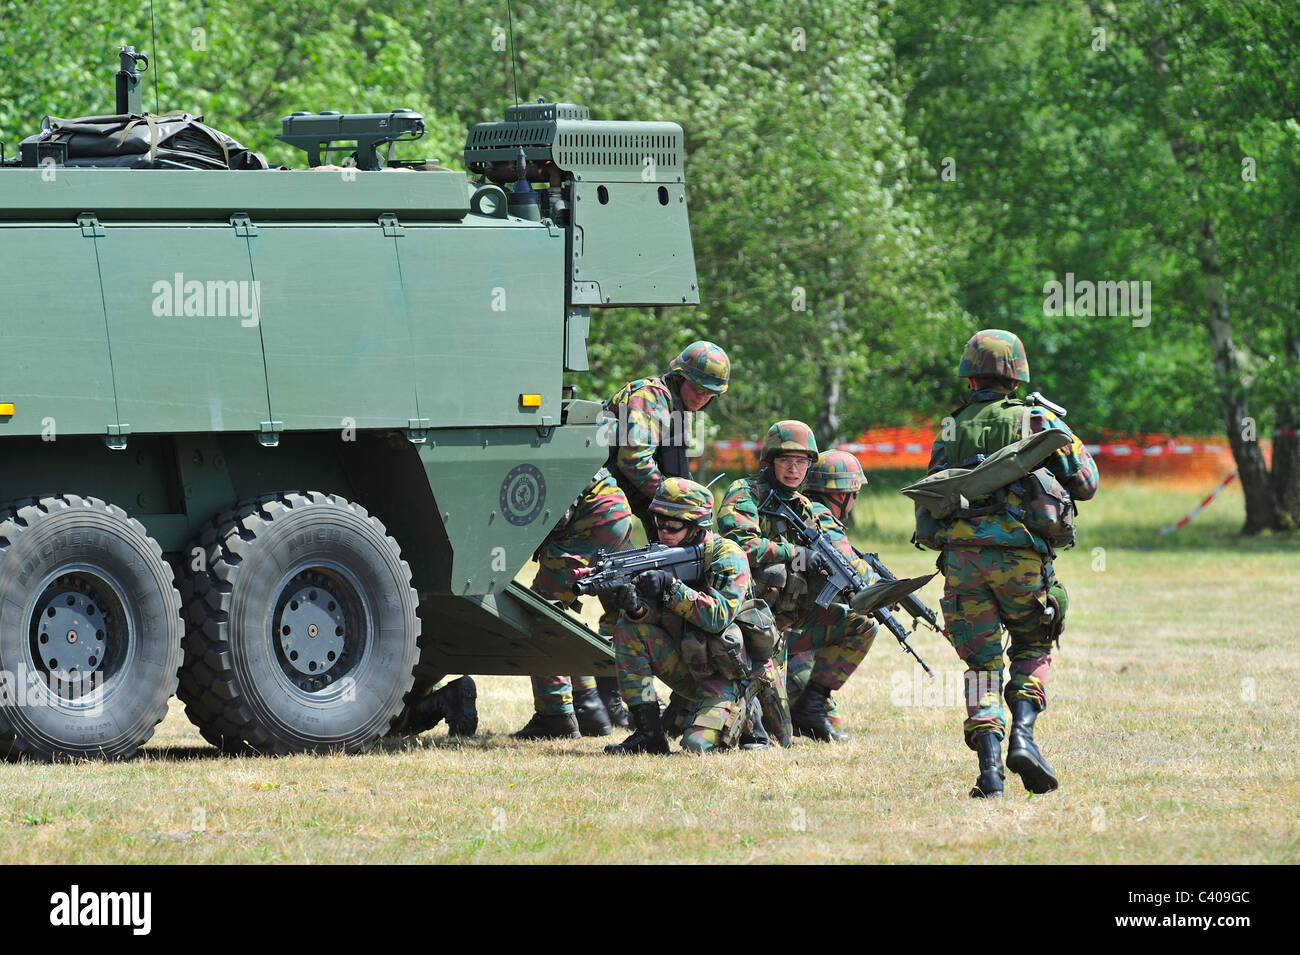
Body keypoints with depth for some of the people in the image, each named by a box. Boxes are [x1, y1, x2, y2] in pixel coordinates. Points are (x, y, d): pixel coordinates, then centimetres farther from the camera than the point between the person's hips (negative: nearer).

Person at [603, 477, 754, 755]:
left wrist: (671, 587, -33)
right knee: (628, 628, -15)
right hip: (687, 668, 6)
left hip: (724, 677, -6)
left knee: (697, 746, -27)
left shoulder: (727, 557, -13)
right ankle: (648, 734, -12)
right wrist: (637, 608, -29)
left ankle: (741, 713, 9)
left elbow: (719, 617, -25)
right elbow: (658, 615, -5)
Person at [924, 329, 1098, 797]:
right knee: (1032, 647, 20)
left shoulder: (951, 431, 14)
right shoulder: (1037, 421, 5)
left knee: (982, 663, 7)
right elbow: (1085, 484, 8)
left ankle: (989, 769, -8)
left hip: (961, 556, 1)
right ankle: (1022, 736, -3)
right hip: (1019, 555, -1)